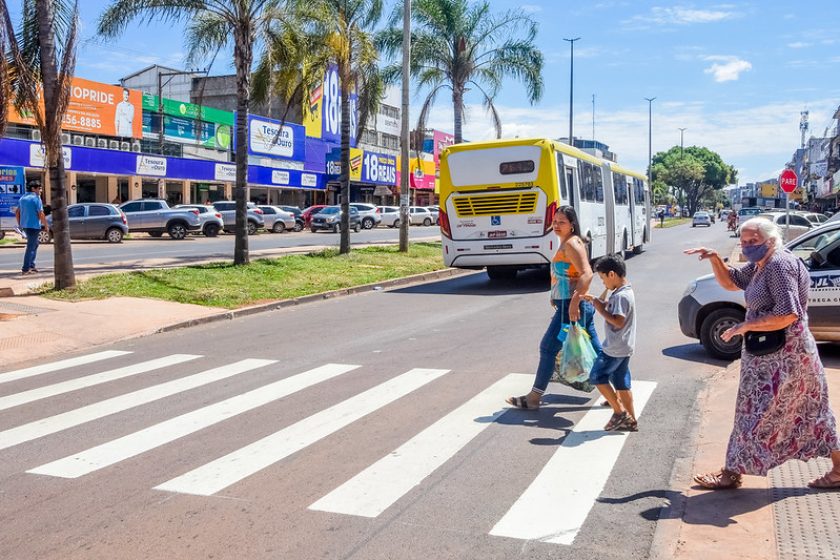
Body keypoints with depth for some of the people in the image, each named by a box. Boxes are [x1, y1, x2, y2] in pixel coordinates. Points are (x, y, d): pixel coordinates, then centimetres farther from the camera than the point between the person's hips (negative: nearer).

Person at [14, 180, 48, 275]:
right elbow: (41, 214, -17)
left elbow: (17, 212, 17)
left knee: (34, 244, 21)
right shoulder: (36, 198, -12)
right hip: (34, 225, -8)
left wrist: (19, 224, 24)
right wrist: (46, 225, -6)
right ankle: (25, 269, -4)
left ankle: (31, 266, 21)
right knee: (31, 247, -4)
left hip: (24, 225, 8)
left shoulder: (23, 198, 13)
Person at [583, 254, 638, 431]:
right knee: (621, 383, 13)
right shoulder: (623, 292, 11)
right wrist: (595, 300, 8)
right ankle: (630, 421, 18)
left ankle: (619, 412, 2)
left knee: (597, 377, -1)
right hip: (622, 348, 10)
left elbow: (618, 321, -28)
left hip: (615, 348, -10)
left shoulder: (621, 296, -21)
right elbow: (610, 307, 21)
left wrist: (600, 309, -20)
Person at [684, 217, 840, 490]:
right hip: (772, 354, 10)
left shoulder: (779, 265, -20)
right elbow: (730, 281, 21)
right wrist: (715, 258, 4)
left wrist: (745, 326, -21)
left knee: (757, 416, 0)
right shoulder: (761, 265, 10)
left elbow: (787, 314, -27)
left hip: (782, 357, -10)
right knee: (810, 414, 15)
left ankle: (732, 473, 11)